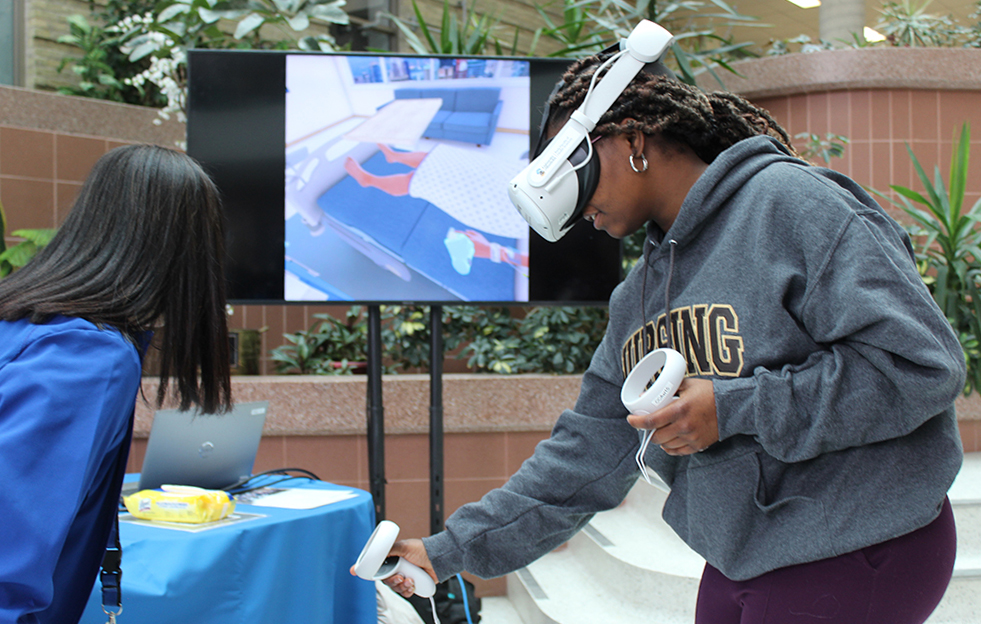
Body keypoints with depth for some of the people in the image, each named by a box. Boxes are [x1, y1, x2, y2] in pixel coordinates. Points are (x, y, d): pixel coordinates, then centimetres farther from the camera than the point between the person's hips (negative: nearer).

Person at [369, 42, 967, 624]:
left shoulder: (787, 199, -14)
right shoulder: (639, 296, 10)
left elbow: (919, 362, -21)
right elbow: (588, 452, 12)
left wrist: (733, 408, -21)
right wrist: (451, 549, 9)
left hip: (860, 554, -7)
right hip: (739, 560, 7)